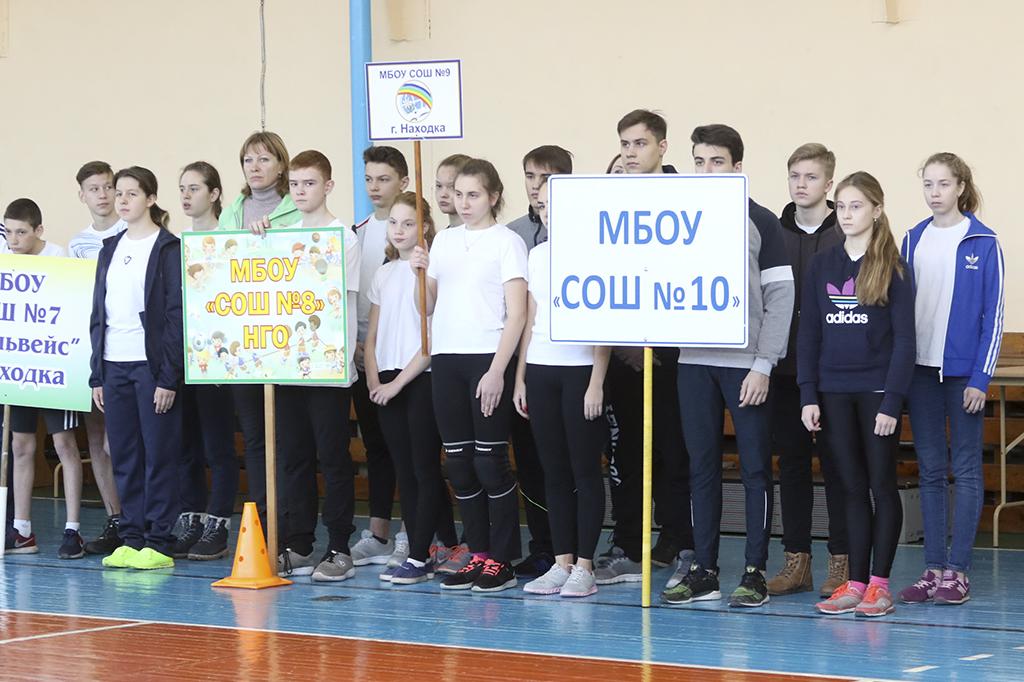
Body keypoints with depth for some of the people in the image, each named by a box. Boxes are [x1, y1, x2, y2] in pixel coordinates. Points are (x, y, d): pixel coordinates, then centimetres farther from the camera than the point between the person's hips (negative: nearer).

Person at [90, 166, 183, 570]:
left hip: (152, 364, -6)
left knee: (159, 455, -3)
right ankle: (131, 538, 13)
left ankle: (159, 543, 1)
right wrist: (96, 375, 11)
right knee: (124, 457, 7)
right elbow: (98, 315, 17)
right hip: (114, 366, 6)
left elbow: (176, 315, -8)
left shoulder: (169, 249, -4)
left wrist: (168, 377, -13)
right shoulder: (110, 250, 15)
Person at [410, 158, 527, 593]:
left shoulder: (506, 242, -2)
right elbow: (429, 308, 17)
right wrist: (421, 272, -2)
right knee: (458, 463, 6)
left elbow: (517, 314, -7)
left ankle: (502, 561, 0)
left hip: (488, 360, -6)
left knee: (489, 460, -5)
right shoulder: (444, 240, 14)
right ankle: (478, 555, 13)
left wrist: (498, 370, -15)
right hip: (446, 360, 6)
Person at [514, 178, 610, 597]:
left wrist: (597, 382, -12)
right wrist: (520, 376, 11)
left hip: (580, 369, -6)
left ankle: (584, 566, 0)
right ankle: (561, 562, 10)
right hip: (540, 370, 6)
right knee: (554, 470, 6)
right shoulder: (537, 255, 13)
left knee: (585, 469, -2)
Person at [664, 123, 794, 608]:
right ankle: (704, 570, 11)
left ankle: (755, 572, 4)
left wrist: (763, 365, -10)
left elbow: (780, 296, -5)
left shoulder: (760, 222, -2)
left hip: (746, 363, -4)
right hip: (694, 360, 4)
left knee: (754, 467, 1)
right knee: (702, 467, 7)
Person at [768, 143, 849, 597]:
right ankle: (796, 561, 13)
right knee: (791, 462, 7)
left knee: (835, 462, 0)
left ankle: (840, 561, 6)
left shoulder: (848, 237, -3)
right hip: (784, 369, 4)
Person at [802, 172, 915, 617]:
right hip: (834, 391, 4)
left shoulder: (893, 269, -3)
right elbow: (809, 334, 8)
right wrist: (809, 395, 0)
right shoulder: (822, 266, 7)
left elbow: (904, 340, -6)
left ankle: (879, 584, 6)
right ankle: (855, 583, 9)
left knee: (881, 484, 2)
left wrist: (892, 401, -13)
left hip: (878, 390, -4)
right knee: (852, 487, 7)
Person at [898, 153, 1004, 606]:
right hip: (921, 369, 4)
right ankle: (933, 569, 10)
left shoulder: (982, 243, -3)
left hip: (963, 370, -4)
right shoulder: (913, 240, 8)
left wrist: (980, 377, -10)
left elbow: (993, 313, -4)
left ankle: (957, 572, 3)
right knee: (931, 470, 6)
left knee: (965, 469, 1)